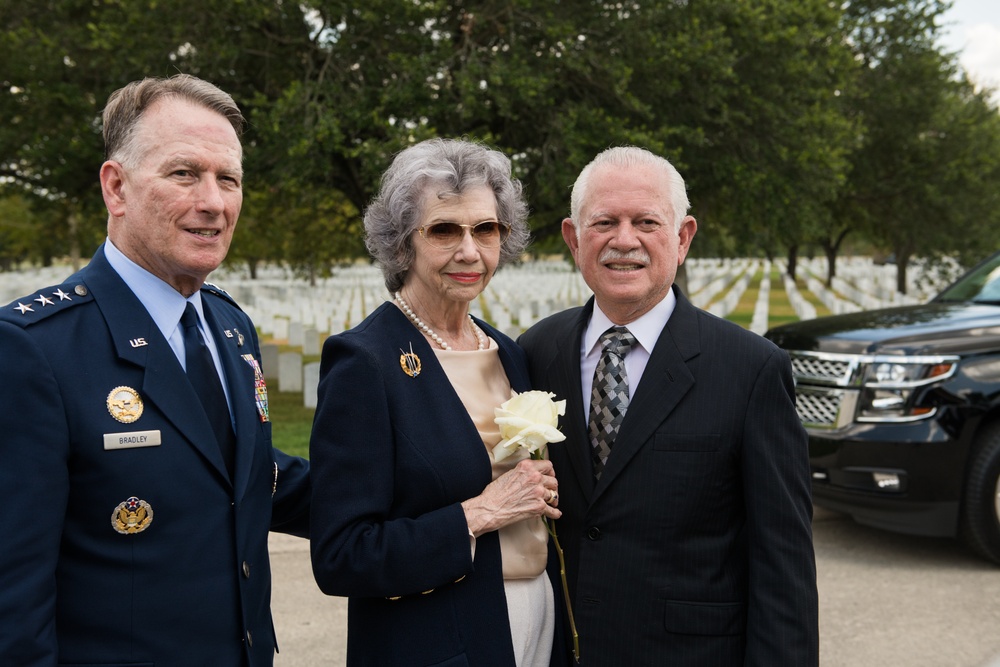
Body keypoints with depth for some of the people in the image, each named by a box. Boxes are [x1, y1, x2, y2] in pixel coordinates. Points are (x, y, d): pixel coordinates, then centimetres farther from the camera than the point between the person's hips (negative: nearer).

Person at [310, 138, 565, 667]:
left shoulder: (509, 353, 4)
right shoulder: (362, 360, -16)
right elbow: (339, 560, -19)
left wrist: (541, 494, -3)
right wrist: (479, 513, -20)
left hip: (539, 624, 6)